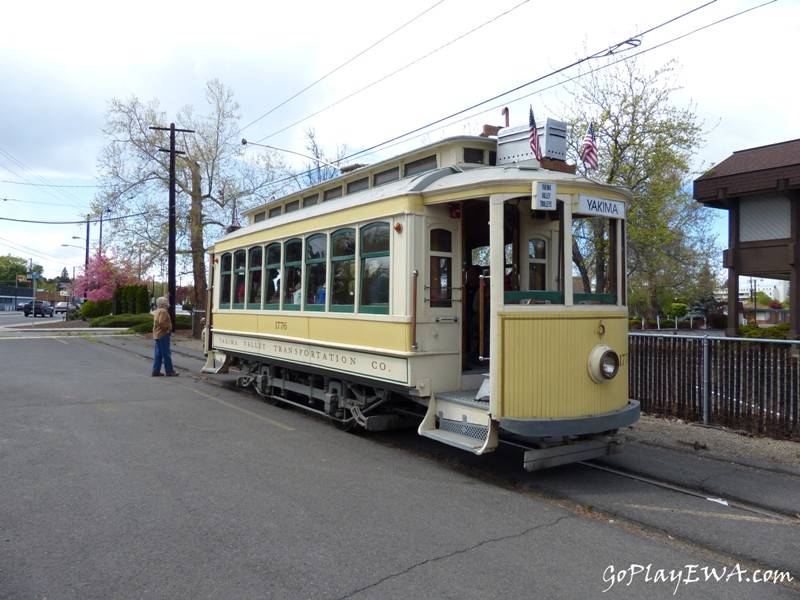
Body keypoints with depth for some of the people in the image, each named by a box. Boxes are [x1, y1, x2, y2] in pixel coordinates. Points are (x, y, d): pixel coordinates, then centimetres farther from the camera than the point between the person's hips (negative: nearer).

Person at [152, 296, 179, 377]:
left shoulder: (157, 311, 18)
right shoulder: (163, 311, -14)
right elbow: (161, 322, -25)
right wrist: (167, 328, -13)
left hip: (157, 335, 10)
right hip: (163, 335, -10)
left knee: (158, 354, 11)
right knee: (166, 354, -5)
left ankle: (156, 371, 13)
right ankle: (169, 371, -1)